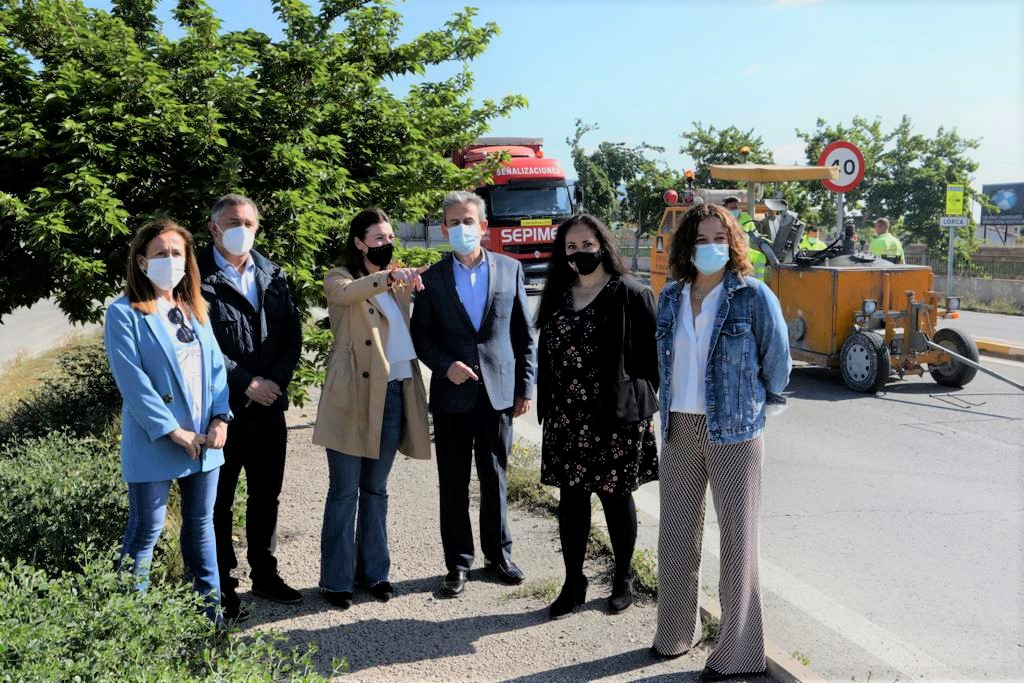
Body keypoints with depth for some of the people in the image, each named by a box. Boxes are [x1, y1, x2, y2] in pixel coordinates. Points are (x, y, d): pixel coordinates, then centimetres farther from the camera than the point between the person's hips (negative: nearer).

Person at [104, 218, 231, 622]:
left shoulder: (194, 309, 12)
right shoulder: (124, 313, -7)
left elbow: (216, 365, 8)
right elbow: (132, 380, -14)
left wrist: (220, 417, -6)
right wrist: (173, 431, -17)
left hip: (205, 438, 6)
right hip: (155, 441, -6)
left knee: (201, 523, 15)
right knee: (146, 531, 2)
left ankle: (211, 612, 26)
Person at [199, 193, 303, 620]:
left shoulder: (273, 275, 10)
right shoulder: (200, 278, -8)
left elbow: (292, 333, 7)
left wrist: (276, 381, -7)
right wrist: (247, 383, -15)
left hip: (270, 404, 6)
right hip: (224, 408, -5)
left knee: (266, 495, 16)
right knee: (219, 500, 7)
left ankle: (264, 574, 30)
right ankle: (222, 586, 19)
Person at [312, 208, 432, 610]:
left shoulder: (396, 285, 18)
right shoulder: (340, 279, -2)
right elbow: (346, 293, -28)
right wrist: (390, 277, -42)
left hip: (393, 394, 6)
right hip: (354, 396, -5)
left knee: (376, 489, 13)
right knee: (345, 491, -1)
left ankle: (373, 571, 23)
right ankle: (336, 580, 8)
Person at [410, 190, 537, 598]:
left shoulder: (510, 269, 3)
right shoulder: (433, 277, 1)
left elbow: (524, 333, 4)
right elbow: (421, 335, 4)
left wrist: (526, 386, 1)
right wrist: (445, 366, -13)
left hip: (498, 392, 0)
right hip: (452, 394, 0)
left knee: (494, 479, 11)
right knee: (453, 484, 7)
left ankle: (499, 554, 27)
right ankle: (458, 563, 19)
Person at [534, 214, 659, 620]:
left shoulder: (631, 294, -6)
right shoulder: (558, 297, 9)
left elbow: (652, 355, -6)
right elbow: (546, 356, 13)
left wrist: (642, 407, -9)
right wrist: (548, 410, 9)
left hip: (617, 418, -4)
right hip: (567, 418, 4)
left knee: (616, 496, 8)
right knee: (571, 497, 8)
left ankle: (623, 578, 27)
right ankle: (573, 583, 21)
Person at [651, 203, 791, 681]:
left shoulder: (753, 295, -9)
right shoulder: (671, 297, 6)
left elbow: (777, 357, -2)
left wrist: (760, 401, 9)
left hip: (734, 429, -5)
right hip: (679, 427, 5)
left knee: (737, 536, 3)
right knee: (677, 532, 13)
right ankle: (677, 632, 30)